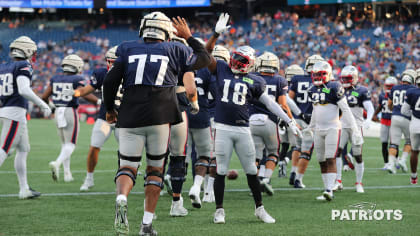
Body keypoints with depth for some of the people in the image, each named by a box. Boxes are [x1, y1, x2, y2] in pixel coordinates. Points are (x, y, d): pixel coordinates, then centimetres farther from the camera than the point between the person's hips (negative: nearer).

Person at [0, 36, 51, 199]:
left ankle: (24, 189, 20)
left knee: (23, 149, 17)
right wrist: (43, 105, -14)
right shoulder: (24, 67, -9)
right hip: (15, 112, -8)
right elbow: (24, 90, -21)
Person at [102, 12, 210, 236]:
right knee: (155, 169, 12)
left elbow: (110, 81, 4)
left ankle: (121, 199, -27)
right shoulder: (174, 51, 9)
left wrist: (109, 109, 18)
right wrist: (188, 37, 34)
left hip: (130, 117, 1)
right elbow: (205, 59, 24)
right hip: (160, 117, 0)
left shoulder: (128, 49, 10)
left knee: (127, 167, 6)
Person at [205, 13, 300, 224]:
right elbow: (207, 53, -6)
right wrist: (217, 34, -19)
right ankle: (219, 210, 11)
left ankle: (260, 208, 19)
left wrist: (289, 121, 11)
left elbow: (270, 103, 12)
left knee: (251, 170, 7)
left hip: (243, 130, 1)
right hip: (223, 128, -1)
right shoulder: (221, 70, 4)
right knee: (221, 171, 1)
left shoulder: (253, 82, 5)